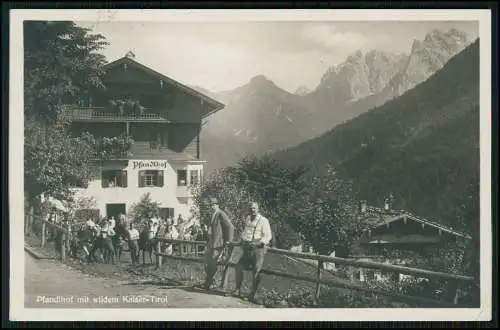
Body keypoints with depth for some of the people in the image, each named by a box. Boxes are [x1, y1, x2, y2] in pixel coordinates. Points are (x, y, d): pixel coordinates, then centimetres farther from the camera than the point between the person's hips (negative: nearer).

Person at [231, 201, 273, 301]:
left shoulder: (263, 220, -7)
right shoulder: (247, 219, 14)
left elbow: (268, 236, -11)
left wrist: (258, 243, -23)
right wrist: (242, 239, 14)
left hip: (258, 248, -6)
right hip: (247, 248, 6)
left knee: (256, 271, -9)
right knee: (239, 266, -2)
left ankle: (253, 294, -1)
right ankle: (238, 290, 7)